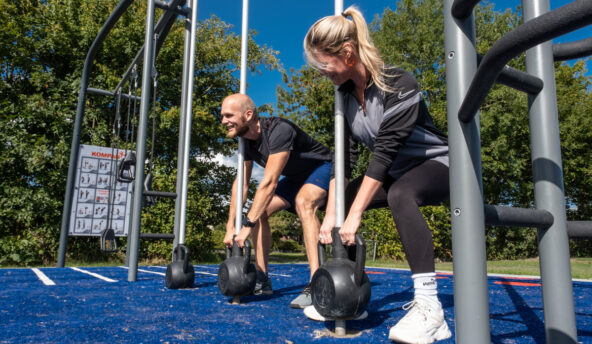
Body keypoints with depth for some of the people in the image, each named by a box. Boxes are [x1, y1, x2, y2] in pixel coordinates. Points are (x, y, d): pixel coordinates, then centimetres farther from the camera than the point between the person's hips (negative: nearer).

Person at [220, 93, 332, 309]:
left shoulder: (279, 130, -32)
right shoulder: (248, 140, -4)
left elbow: (269, 182, -37)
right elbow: (241, 183, -1)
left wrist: (247, 225, -37)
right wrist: (230, 226, -6)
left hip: (322, 168, -9)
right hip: (296, 177, 9)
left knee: (303, 202, -38)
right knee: (259, 210, -2)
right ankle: (262, 279, 6)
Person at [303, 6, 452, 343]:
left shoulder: (399, 85, -26)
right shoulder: (346, 94, -6)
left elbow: (385, 152, -32)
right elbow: (342, 155, -9)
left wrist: (354, 215, -33)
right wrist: (332, 215, -16)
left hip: (434, 163, -7)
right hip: (395, 172, 8)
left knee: (400, 195, -38)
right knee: (339, 202, 0)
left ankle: (429, 307, -34)